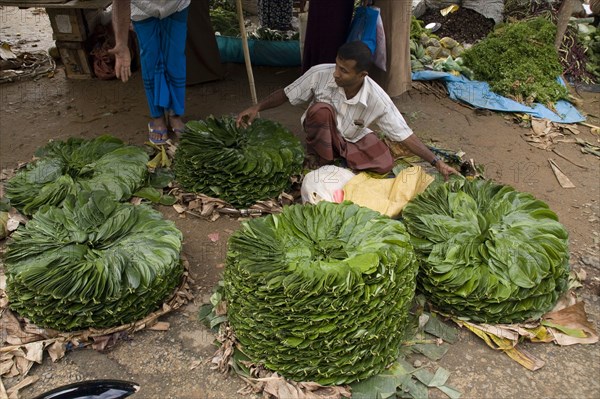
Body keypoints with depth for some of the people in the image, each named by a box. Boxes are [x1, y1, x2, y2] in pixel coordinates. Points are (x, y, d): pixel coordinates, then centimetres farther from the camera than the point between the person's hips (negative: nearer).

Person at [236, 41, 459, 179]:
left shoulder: (377, 99, -29)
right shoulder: (320, 74, -29)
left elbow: (405, 135, -24)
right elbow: (286, 94, -12)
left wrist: (436, 162, -24)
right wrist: (257, 108, -22)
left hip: (353, 138, 1)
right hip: (322, 134, -1)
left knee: (384, 165, -23)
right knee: (321, 109, -35)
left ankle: (340, 157, 0)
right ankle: (322, 164, -16)